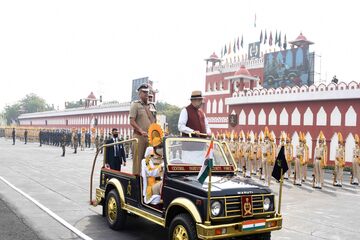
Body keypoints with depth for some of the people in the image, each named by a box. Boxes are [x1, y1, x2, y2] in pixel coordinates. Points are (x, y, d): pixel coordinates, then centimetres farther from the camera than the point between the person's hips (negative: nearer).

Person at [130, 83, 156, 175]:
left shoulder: (152, 105, 19)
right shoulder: (135, 104, 2)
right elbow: (132, 122, -8)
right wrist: (141, 131, -19)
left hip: (151, 137, 5)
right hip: (139, 136, -5)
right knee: (138, 159, -5)